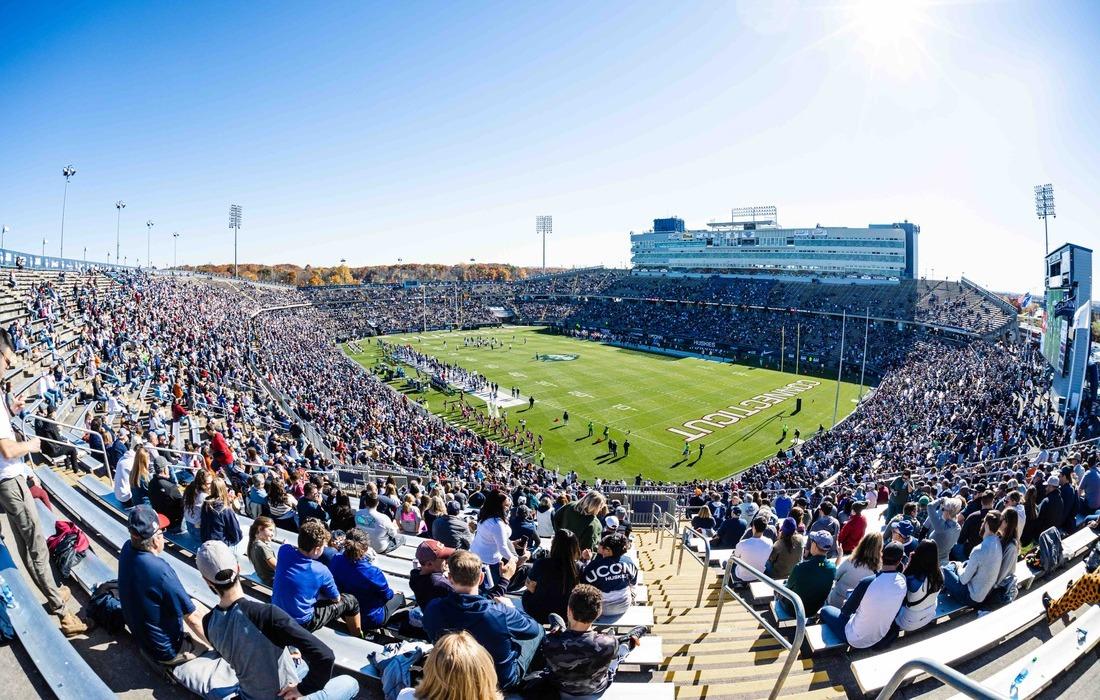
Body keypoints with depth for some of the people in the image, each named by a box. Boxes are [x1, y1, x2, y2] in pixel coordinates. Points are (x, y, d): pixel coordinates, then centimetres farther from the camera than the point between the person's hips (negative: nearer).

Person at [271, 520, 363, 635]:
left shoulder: (284, 550, -15)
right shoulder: (321, 571, -26)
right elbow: (336, 599, -7)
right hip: (301, 623, -6)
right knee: (350, 601, 9)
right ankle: (357, 637, 33)